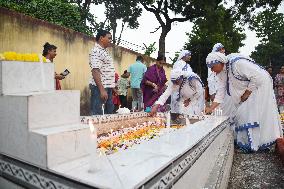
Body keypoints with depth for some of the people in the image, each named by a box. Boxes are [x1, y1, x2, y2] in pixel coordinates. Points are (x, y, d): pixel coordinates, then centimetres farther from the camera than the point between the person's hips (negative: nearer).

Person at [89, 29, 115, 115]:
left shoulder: (104, 51, 18)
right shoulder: (96, 51, -12)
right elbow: (95, 71, -21)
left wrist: (113, 87, 21)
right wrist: (102, 89, -27)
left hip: (108, 87, 10)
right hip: (100, 87, -10)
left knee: (109, 112, 16)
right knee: (97, 115, -4)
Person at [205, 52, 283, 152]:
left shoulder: (237, 63, -30)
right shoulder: (221, 73, -5)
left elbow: (258, 77, -28)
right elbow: (221, 91, -4)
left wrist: (247, 93, -19)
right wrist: (211, 108, -11)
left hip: (260, 85, -8)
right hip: (246, 91, 8)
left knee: (253, 114, -9)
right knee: (243, 114, 6)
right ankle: (244, 141, 17)